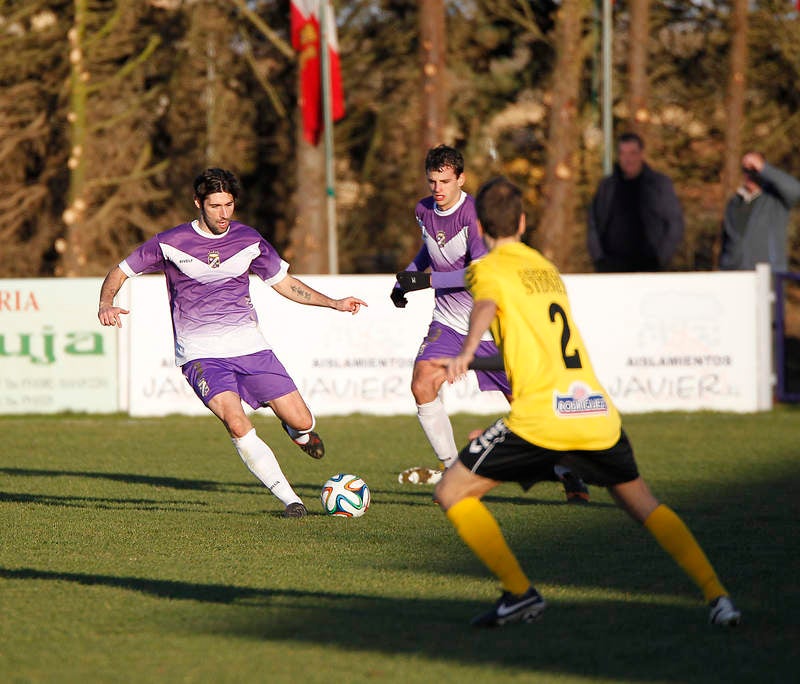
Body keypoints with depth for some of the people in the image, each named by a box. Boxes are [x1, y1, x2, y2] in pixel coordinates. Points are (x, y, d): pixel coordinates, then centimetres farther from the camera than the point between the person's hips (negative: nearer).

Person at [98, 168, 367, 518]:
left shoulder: (248, 240, 5)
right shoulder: (170, 243, -3)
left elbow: (284, 283, 17)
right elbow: (120, 271, 8)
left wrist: (333, 303, 7)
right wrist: (107, 303, -13)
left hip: (249, 345, 3)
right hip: (201, 354, -3)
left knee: (302, 423, -5)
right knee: (237, 424, -27)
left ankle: (299, 433, 36)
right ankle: (290, 499, -16)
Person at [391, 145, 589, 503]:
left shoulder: (475, 213, -19)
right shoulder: (424, 210, 2)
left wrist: (426, 280, -30)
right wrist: (406, 277, 12)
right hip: (447, 320, 5)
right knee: (422, 385, -18)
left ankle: (567, 472, 16)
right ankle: (452, 469, -5)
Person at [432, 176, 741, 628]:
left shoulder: (487, 269, 6)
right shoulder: (547, 268, 27)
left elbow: (487, 306, -18)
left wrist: (466, 352, -37)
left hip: (542, 416, -6)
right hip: (598, 410, 6)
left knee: (452, 492, 7)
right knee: (644, 505, 23)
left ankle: (521, 594, -2)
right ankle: (717, 595, 10)